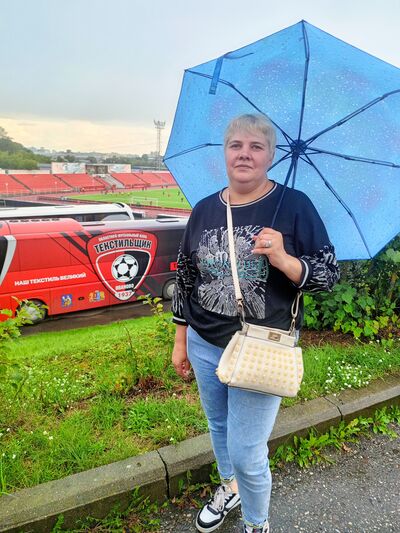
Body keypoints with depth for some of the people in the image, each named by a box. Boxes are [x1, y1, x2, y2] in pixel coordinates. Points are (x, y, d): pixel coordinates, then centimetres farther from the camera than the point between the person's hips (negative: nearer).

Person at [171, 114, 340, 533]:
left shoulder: (293, 205, -10)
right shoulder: (204, 211, 1)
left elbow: (328, 275, -10)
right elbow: (185, 278, 7)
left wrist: (283, 259, -29)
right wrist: (180, 341, 11)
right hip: (204, 346, 4)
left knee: (246, 454, 4)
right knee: (219, 428, 24)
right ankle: (230, 487, 55)